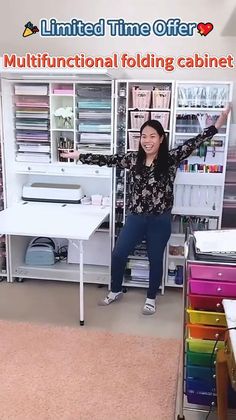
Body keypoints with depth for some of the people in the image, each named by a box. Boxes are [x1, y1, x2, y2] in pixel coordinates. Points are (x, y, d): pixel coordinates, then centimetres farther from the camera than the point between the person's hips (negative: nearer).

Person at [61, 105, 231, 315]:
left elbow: (193, 144, -18)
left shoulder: (171, 158, -8)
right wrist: (79, 156, -1)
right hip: (135, 218, 3)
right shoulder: (133, 159, -1)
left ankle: (151, 298, 35)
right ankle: (116, 291, 35)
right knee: (118, 254, 10)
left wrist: (218, 124, -28)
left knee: (155, 259, 12)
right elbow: (107, 159, 1)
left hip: (160, 220, -2)